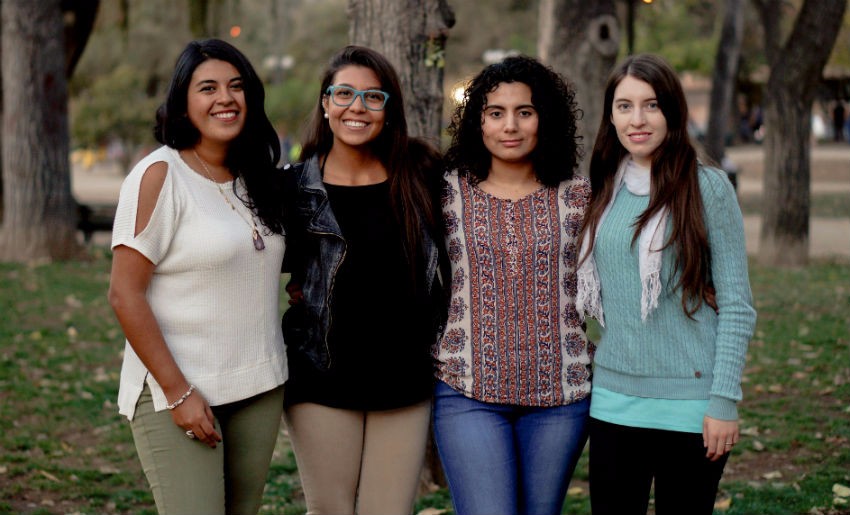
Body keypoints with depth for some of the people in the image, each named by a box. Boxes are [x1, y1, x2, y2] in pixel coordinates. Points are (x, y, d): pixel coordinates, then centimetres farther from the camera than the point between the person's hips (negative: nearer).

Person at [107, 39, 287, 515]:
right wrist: (178, 392, -16)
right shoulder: (160, 176, -9)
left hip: (260, 390, 6)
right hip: (178, 393, -6)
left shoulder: (256, 177, 10)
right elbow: (124, 295, -13)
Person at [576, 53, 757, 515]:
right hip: (613, 397, 4)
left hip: (689, 402, -4)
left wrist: (724, 401, -12)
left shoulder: (707, 187, -6)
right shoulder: (602, 190, 8)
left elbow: (737, 305, -7)